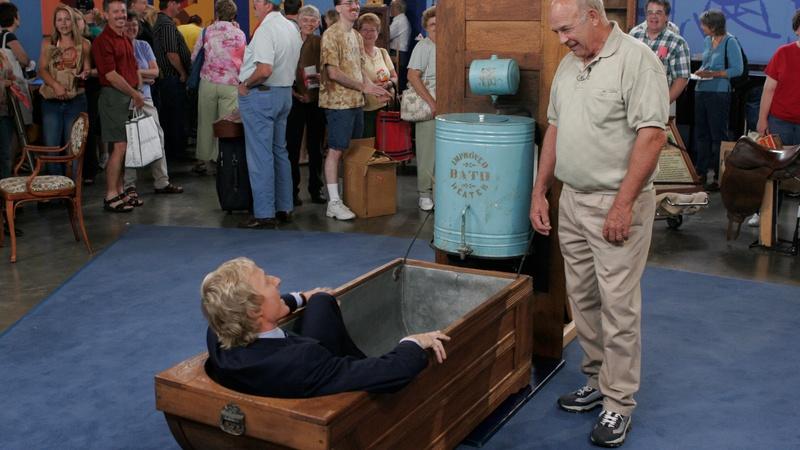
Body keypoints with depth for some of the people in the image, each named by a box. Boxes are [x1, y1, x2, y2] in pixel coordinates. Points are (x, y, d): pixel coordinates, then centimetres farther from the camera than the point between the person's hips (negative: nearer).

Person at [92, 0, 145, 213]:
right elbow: (111, 75, -16)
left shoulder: (126, 40, 16)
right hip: (113, 97, -8)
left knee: (124, 147, 11)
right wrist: (135, 94, -10)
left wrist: (136, 95, 10)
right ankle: (111, 197, -4)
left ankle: (119, 191, 18)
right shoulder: (103, 41, -11)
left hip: (129, 97, 8)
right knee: (119, 147, -9)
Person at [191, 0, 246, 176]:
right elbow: (244, 59, 9)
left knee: (206, 121, 11)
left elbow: (193, 57, 7)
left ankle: (207, 159, 15)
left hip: (208, 82, 1)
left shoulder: (207, 31, 3)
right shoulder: (239, 34, 1)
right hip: (231, 84, -1)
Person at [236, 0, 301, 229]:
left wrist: (246, 84, -12)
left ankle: (264, 214, -1)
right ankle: (284, 208, 21)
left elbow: (264, 70, -27)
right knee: (279, 152, 15)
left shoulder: (266, 29, -18)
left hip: (261, 95, -9)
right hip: (285, 92, 9)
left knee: (260, 156, -4)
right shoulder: (292, 28, 10)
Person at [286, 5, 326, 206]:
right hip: (295, 99, -1)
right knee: (292, 146, 0)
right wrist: (292, 91, -9)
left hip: (316, 100, 2)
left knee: (315, 146, 8)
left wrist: (321, 77, -13)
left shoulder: (322, 43, 5)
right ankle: (292, 190, 8)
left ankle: (315, 189, 17)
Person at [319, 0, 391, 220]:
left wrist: (373, 87, 5)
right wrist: (364, 87, -15)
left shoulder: (356, 36, 15)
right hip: (339, 102, -8)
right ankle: (334, 202, -2)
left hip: (356, 102, 8)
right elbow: (333, 73, -18)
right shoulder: (331, 35, -11)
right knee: (336, 150, -5)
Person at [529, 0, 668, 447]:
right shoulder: (569, 63, 12)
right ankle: (598, 380, 29)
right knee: (583, 299, 14)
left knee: (618, 305, -2)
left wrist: (623, 204, -20)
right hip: (571, 200, 8)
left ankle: (619, 402, 9)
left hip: (617, 205, -8)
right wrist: (539, 191, 14)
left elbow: (652, 135, -18)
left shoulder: (636, 59, -13)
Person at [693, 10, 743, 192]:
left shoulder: (730, 42, -10)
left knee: (718, 135, -2)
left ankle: (719, 177, 3)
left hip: (719, 93, -7)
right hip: (701, 91, 8)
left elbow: (737, 69, -14)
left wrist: (712, 74, -18)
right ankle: (701, 172, 20)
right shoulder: (708, 40, 11)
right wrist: (700, 71, 1)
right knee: (701, 133, 11)